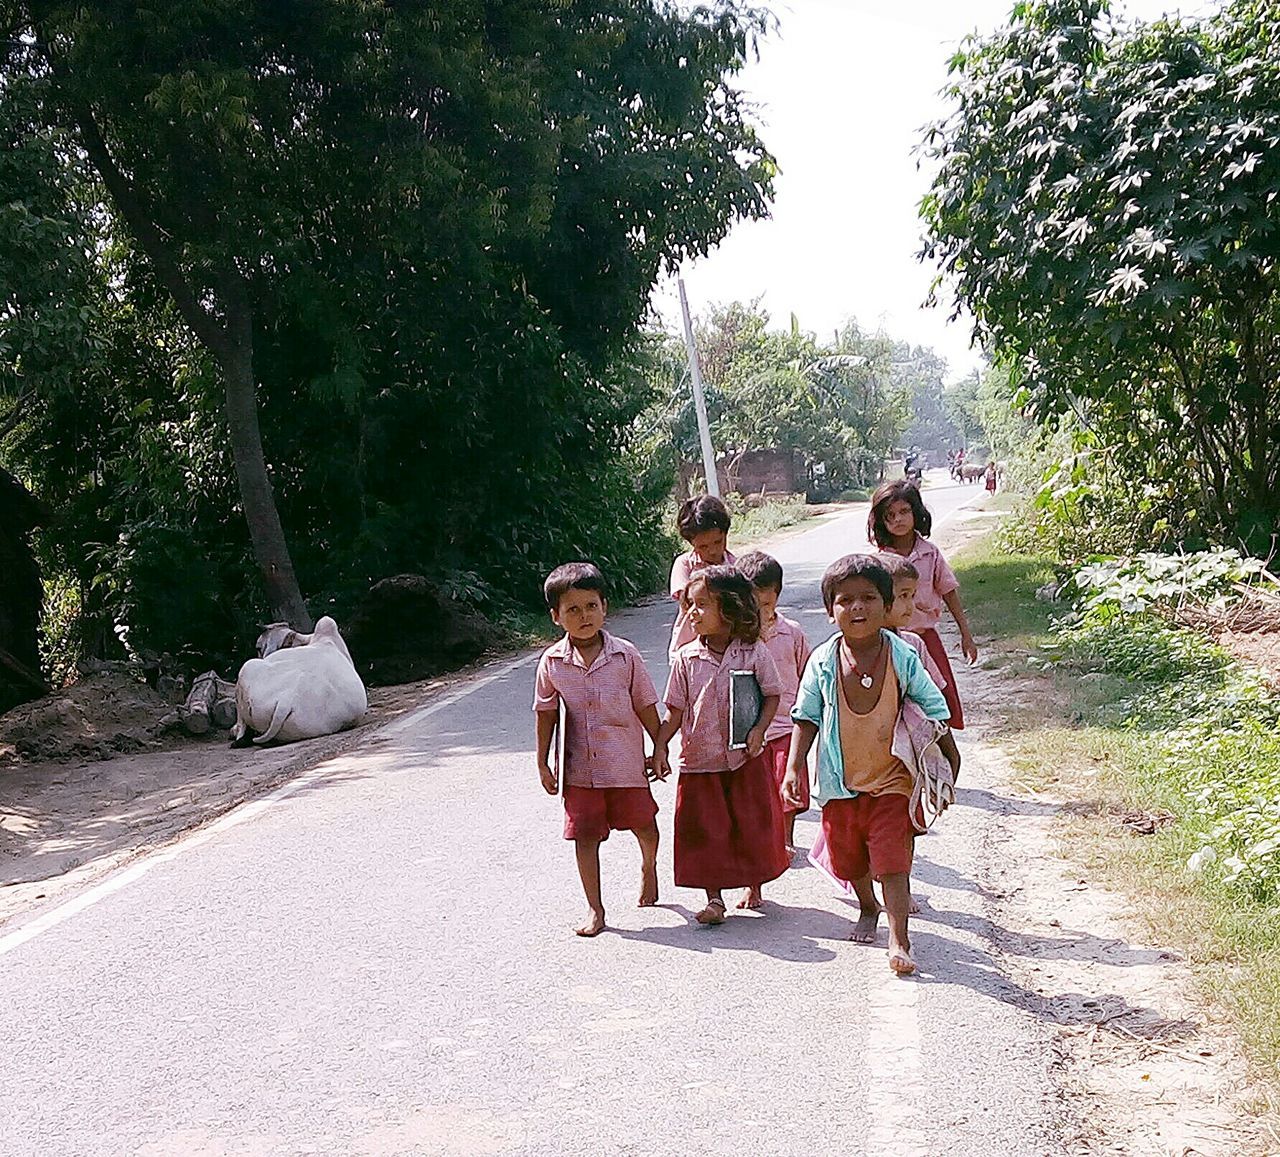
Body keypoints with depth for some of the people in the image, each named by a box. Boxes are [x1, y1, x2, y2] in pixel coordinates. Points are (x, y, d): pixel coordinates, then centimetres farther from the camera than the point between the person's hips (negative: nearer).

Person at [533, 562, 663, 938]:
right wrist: (543, 763, 6)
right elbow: (546, 714, 5)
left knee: (643, 824, 14)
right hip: (579, 768, 0)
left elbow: (646, 705, 0)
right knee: (585, 835, 2)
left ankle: (649, 866, 47)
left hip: (626, 762, 0)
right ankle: (594, 908, 17)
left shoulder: (625, 655, -8)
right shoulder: (552, 662, -5)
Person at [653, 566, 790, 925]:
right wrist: (660, 747, -6)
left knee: (753, 824, 10)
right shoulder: (686, 658, -3)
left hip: (745, 758, -1)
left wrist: (759, 729, -13)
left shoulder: (754, 652, -7)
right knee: (706, 830, 2)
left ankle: (754, 886, 30)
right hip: (700, 759, 1)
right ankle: (714, 898, 11)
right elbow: (676, 710, 1)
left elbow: (772, 695, 1)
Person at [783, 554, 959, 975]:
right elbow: (806, 717, 1)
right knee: (849, 857, 18)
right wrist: (794, 768, -6)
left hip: (891, 779, -2)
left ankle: (899, 941, -5)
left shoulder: (902, 656, -11)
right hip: (841, 782, 3)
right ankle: (868, 908, 47)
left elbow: (932, 707, 2)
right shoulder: (823, 662, -9)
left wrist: (949, 755, 9)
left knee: (892, 861, -10)